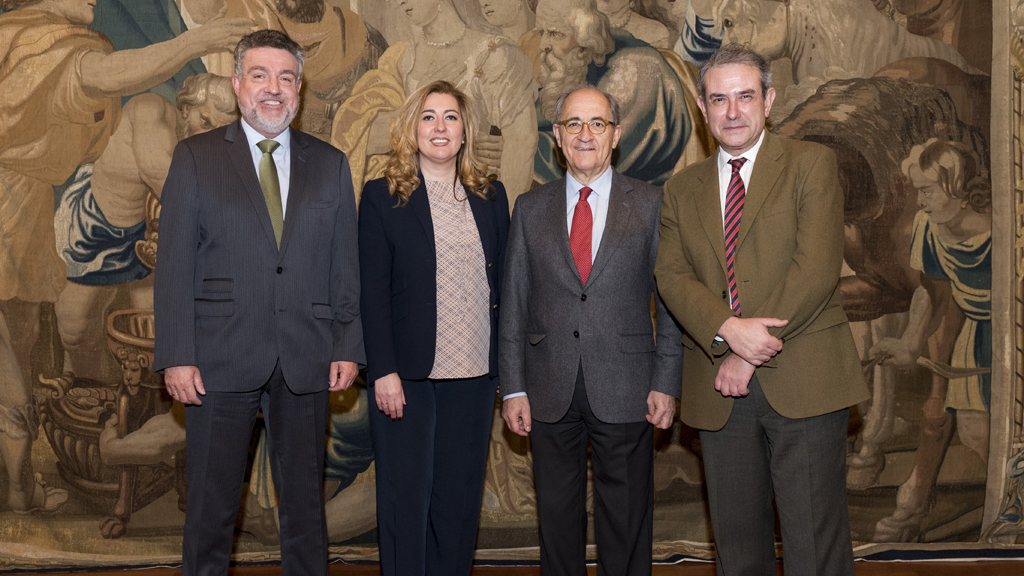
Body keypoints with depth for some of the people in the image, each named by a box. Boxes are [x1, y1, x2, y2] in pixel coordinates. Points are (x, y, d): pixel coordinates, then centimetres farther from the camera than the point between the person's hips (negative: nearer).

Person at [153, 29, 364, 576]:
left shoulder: (330, 164, 10)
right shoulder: (195, 157, 4)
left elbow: (346, 264, 9)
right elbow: (174, 264, -1)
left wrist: (348, 346, 1)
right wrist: (176, 357, -8)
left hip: (306, 360, 2)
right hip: (222, 358, -2)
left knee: (305, 500, 12)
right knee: (211, 504, 7)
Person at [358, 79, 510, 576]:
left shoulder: (491, 197, 10)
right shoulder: (382, 196, 0)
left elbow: (502, 285, 11)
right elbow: (373, 292, -5)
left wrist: (508, 367, 6)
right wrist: (384, 371, -12)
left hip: (474, 372, 4)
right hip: (407, 373, -3)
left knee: (460, 496, 11)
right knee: (406, 497, 4)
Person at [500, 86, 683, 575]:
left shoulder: (651, 204, 3)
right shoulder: (530, 209, 8)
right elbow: (514, 304, 7)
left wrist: (667, 383, -5)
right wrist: (513, 388, 1)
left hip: (624, 392, -1)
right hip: (550, 392, 2)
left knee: (626, 521, 8)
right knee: (557, 516, 12)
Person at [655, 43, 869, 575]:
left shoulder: (812, 163, 3)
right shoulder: (681, 190, 14)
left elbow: (816, 270, -9)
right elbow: (671, 276, 0)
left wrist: (750, 355, -13)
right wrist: (728, 329, -18)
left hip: (803, 382, -3)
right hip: (719, 390, 4)